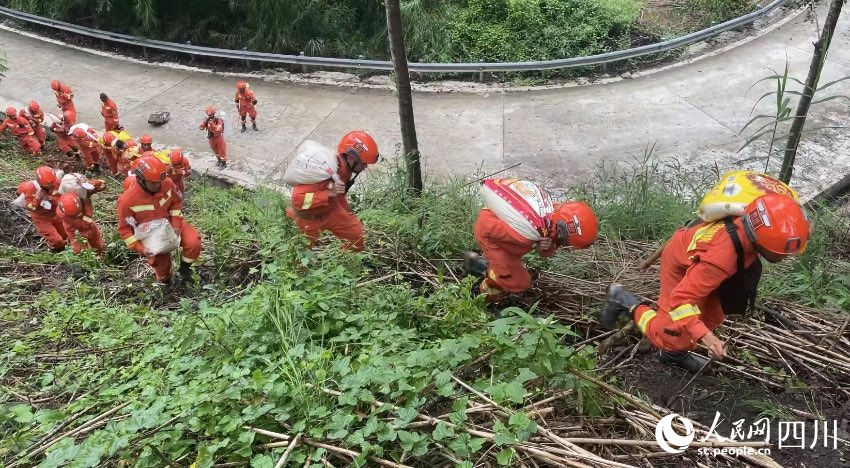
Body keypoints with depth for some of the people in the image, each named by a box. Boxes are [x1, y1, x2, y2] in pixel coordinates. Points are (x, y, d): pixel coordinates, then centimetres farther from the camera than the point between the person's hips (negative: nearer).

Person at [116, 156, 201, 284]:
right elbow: (124, 229, -14)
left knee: (193, 243, -21)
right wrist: (140, 248, -23)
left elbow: (176, 202, 1)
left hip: (171, 224, 2)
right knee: (161, 264, 3)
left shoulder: (167, 183, -19)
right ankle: (164, 281, 40)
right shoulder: (127, 200, -26)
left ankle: (185, 267, 9)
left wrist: (176, 224, -11)